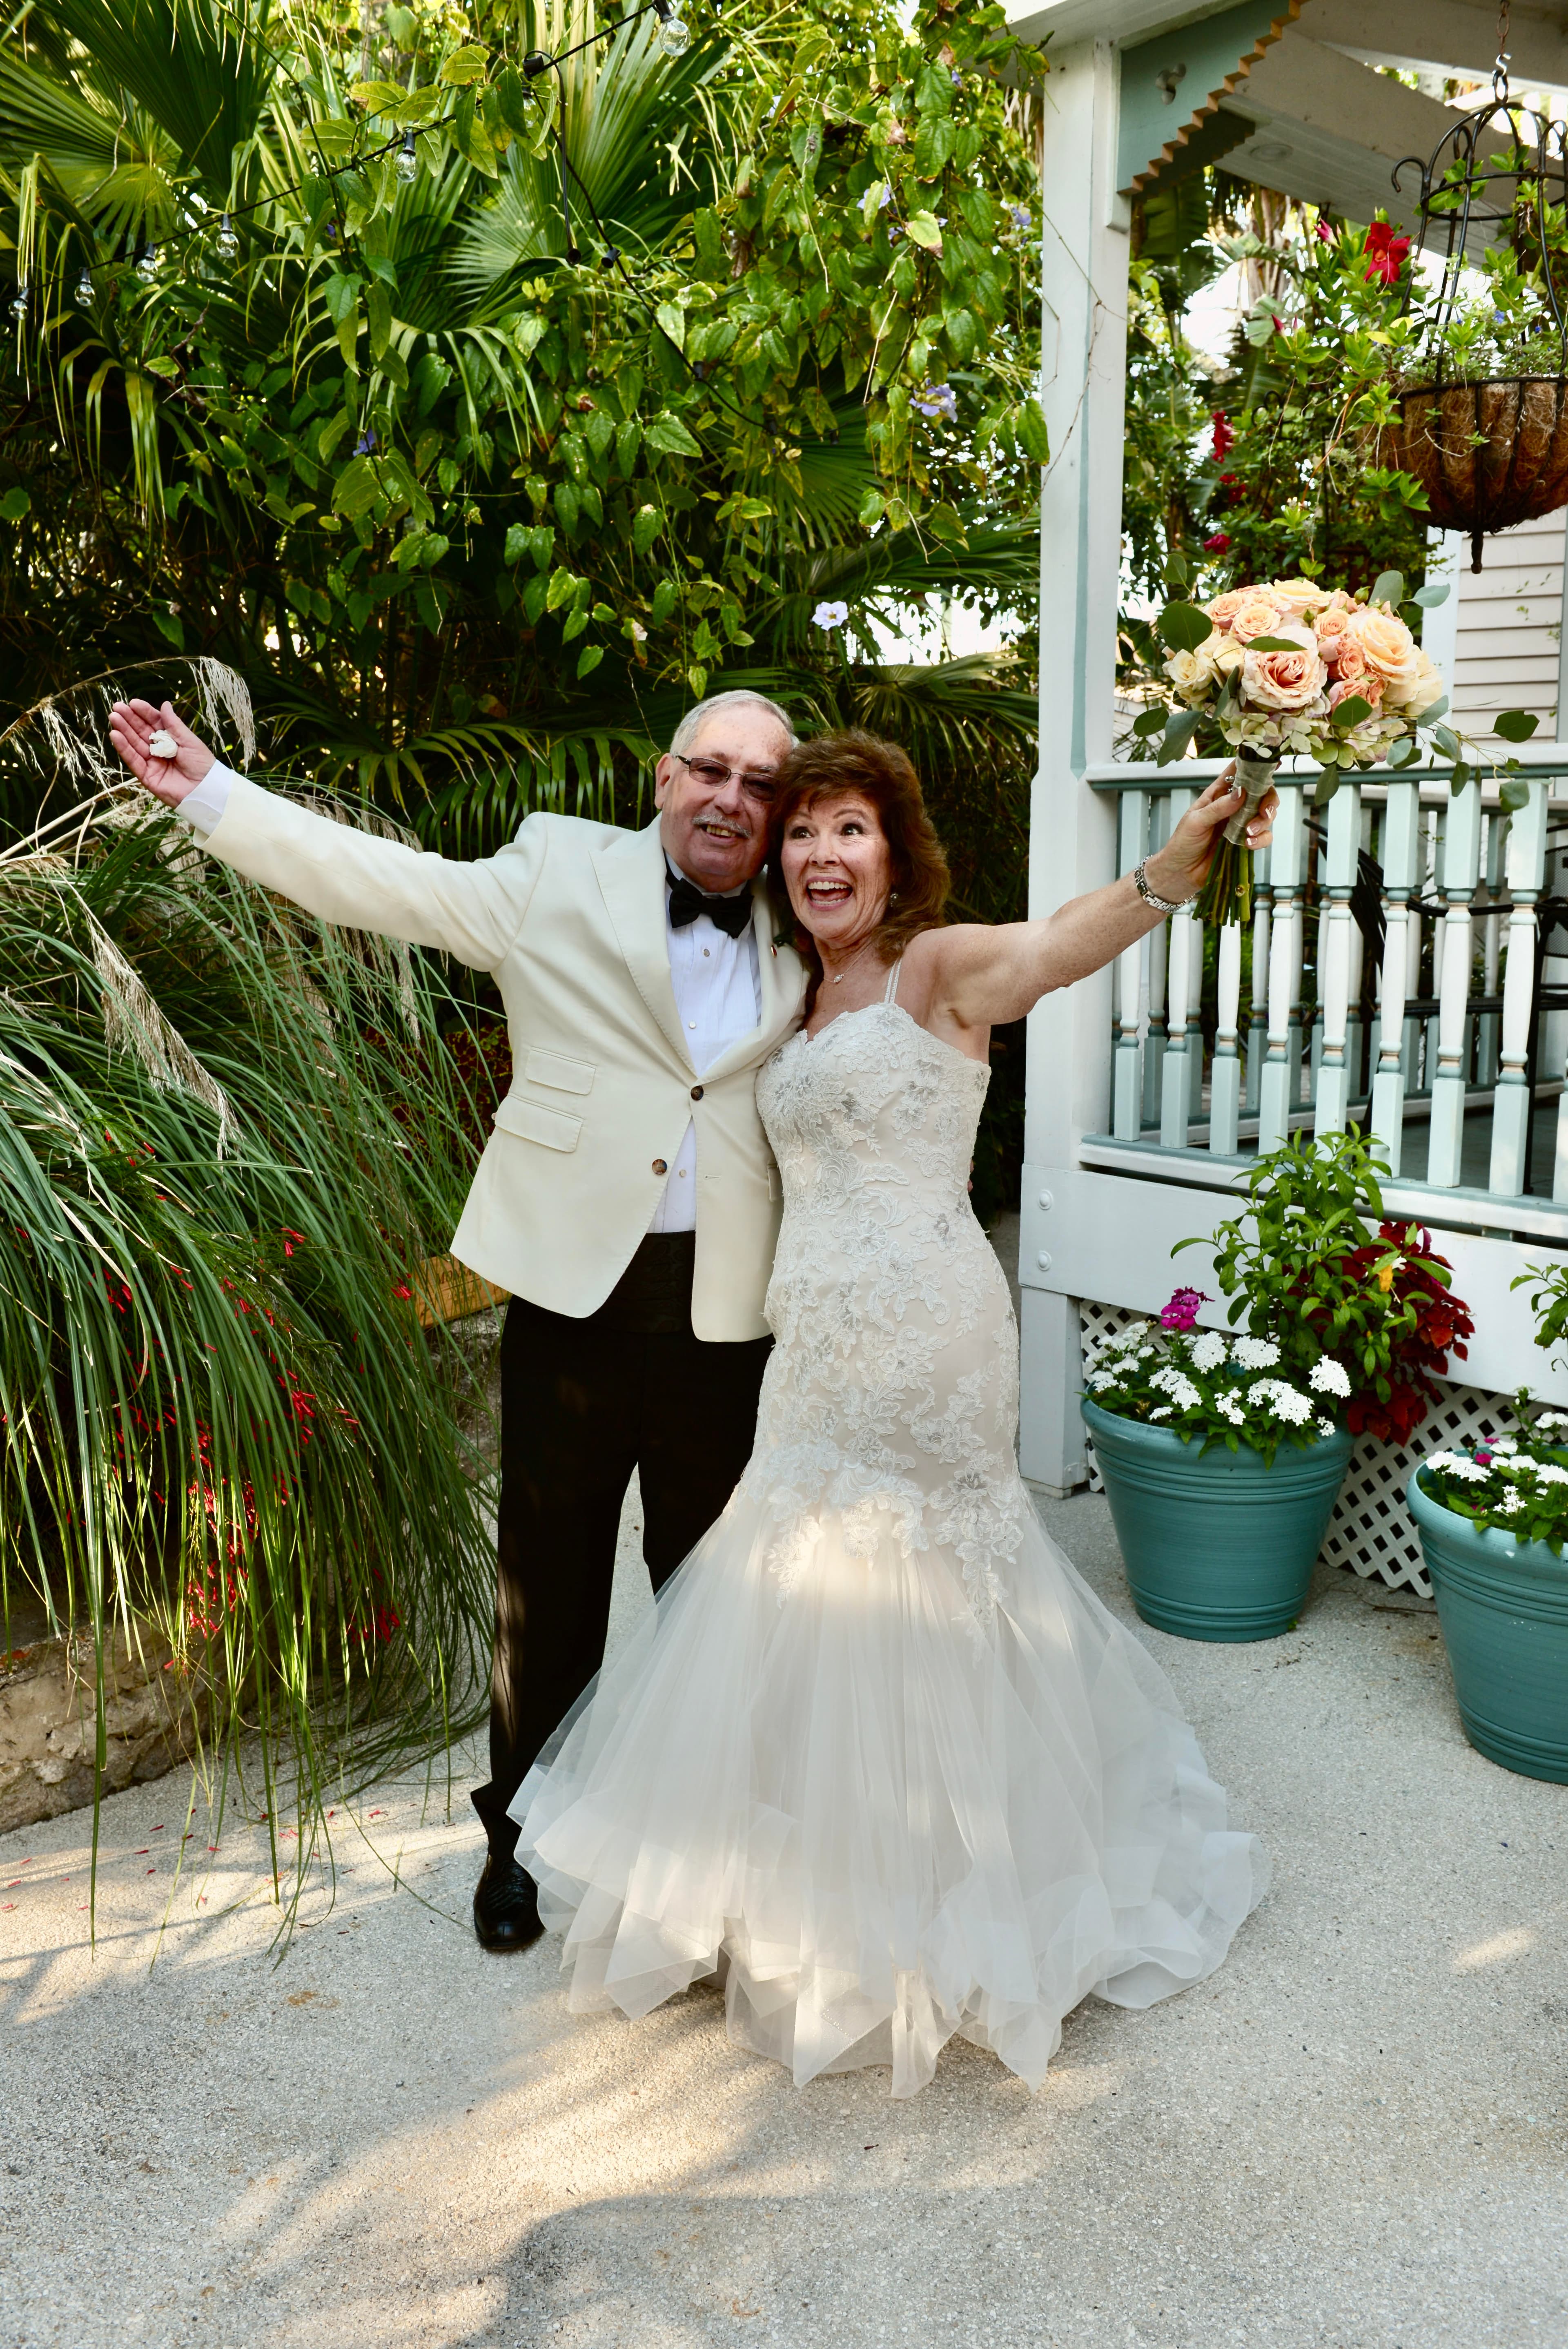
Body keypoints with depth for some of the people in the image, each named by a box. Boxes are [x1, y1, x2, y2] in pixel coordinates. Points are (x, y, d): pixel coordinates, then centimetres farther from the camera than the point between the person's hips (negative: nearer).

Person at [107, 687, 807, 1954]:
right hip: (577, 1293, -1)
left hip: (728, 1315, 2)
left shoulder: (799, 950, 8)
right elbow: (381, 879, -2)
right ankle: (521, 1836, 31)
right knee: (550, 1586, 11)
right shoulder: (561, 874, 2)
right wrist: (210, 792, -5)